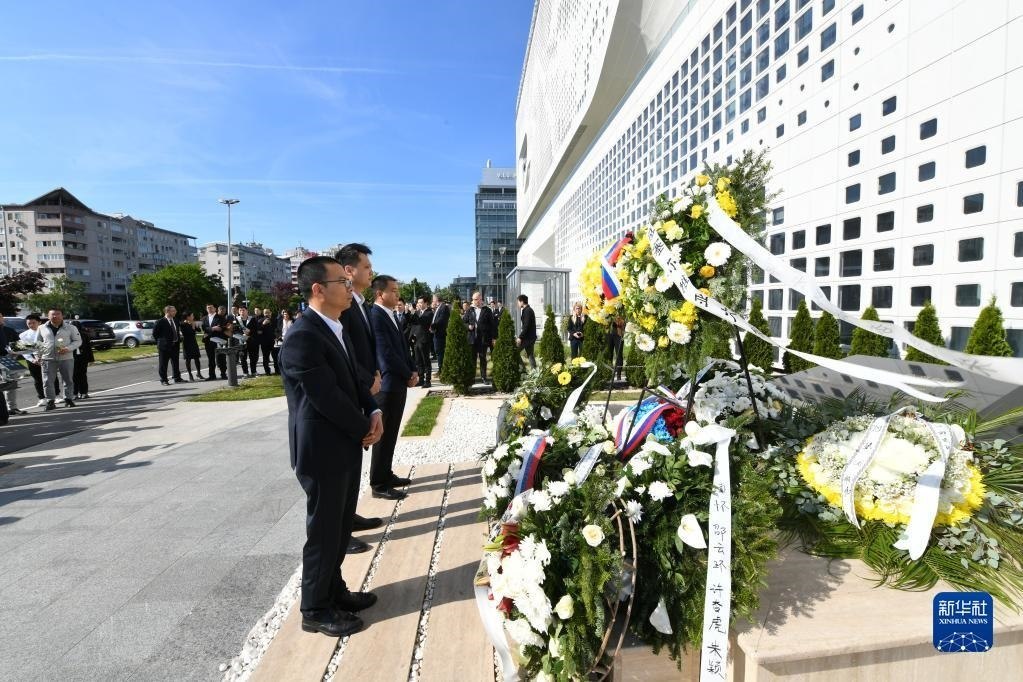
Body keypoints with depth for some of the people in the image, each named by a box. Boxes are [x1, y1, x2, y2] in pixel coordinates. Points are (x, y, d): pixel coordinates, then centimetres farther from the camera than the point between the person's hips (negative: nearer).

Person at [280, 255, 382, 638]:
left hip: (346, 446, 9)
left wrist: (374, 412, -3)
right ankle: (315, 610, 28)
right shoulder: (302, 337, -22)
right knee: (323, 532, 8)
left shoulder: (337, 328, 8)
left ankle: (334, 590, 39)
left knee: (341, 528, 21)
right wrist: (365, 428, -10)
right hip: (323, 451, -9)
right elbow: (328, 397, -24)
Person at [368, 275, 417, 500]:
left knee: (391, 434, 17)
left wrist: (412, 371, 3)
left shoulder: (392, 314, 13)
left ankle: (386, 475, 30)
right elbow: (386, 354, -21)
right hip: (387, 384, -9)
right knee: (384, 435, 1)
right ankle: (379, 484, 13)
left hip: (398, 383, 9)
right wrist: (408, 376, -11)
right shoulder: (376, 316, -17)